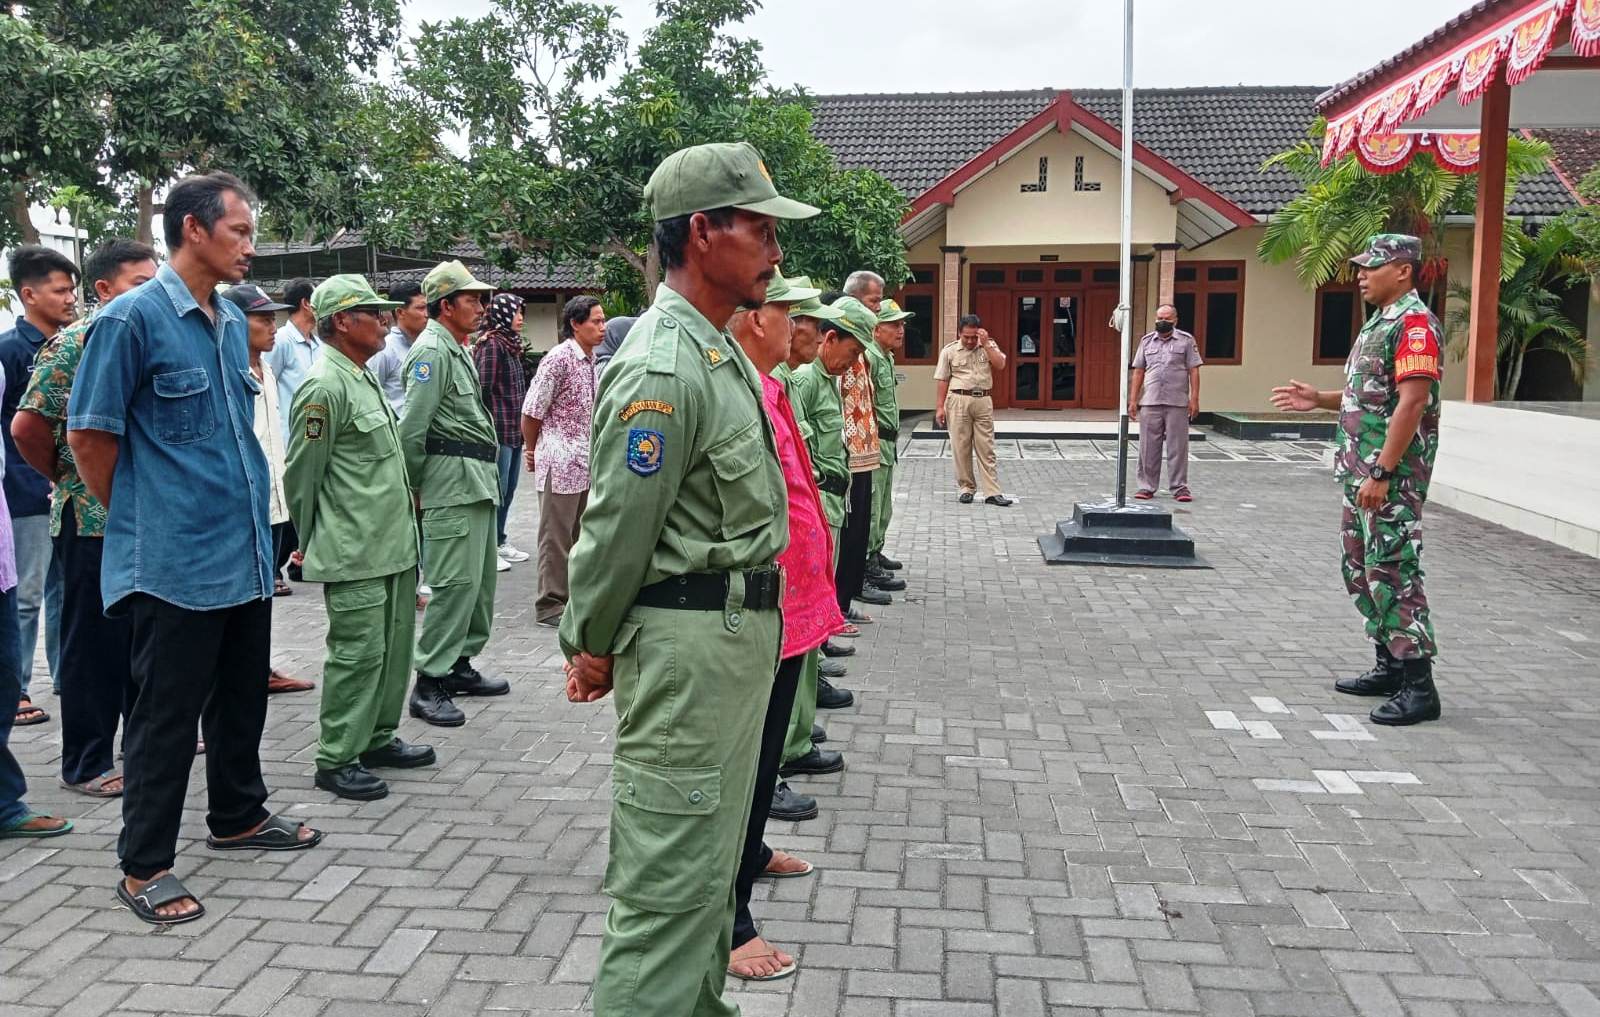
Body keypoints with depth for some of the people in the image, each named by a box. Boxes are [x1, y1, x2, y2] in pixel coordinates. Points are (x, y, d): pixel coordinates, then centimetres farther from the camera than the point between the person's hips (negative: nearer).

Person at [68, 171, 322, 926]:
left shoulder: (233, 322, 10)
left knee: (241, 699, 19)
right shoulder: (131, 318, -13)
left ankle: (239, 817, 37)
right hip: (175, 565, -7)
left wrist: (250, 516, 17)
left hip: (246, 553, 7)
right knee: (167, 715, 3)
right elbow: (90, 438, -9)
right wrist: (143, 522, 0)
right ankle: (144, 866, 16)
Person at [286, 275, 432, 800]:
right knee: (357, 652, -3)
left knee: (394, 644, 15)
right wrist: (312, 544, -1)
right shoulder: (325, 387, -16)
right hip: (355, 554, -9)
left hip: (393, 545, 9)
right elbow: (300, 476, -11)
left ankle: (378, 739, 29)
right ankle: (336, 760, 9)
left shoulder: (366, 376, 14)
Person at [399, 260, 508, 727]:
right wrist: (412, 486, -10)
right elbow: (411, 429, -17)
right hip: (452, 482, -10)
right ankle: (430, 684, -5)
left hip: (478, 481, 10)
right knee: (455, 582, -10)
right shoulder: (431, 351, -12)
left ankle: (460, 665, 25)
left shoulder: (458, 350, 19)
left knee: (481, 578, 14)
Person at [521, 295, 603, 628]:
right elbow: (531, 412, -11)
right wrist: (532, 452, 1)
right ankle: (550, 604, 8)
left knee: (577, 534, 14)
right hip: (560, 462, -7)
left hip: (586, 461, 7)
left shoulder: (592, 360, 10)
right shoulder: (559, 358, -14)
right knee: (556, 536, 0)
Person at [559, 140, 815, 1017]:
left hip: (741, 632, 10)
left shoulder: (721, 353, 13)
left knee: (711, 856, 21)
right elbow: (617, 527, -17)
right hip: (688, 645, -10)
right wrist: (591, 649, -6)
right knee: (671, 874, -2)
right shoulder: (663, 369, -20)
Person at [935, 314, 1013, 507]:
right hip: (959, 401, -1)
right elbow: (942, 380, 3)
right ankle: (966, 488, 14)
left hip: (983, 401, 1)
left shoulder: (989, 346, 8)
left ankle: (992, 492, -1)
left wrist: (985, 344, -12)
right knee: (961, 447, 3)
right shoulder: (949, 351, 3)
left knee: (986, 448, 0)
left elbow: (1000, 365, -8)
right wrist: (939, 407, -2)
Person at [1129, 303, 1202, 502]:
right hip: (1150, 403, 2)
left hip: (1177, 404, -2)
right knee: (1148, 447, 4)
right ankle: (1147, 486, 12)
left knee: (1178, 447, 1)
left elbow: (1194, 371, 2)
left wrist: (1194, 399, -6)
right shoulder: (1147, 341, 13)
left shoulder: (1186, 340, 5)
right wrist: (1133, 400, 7)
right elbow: (1138, 372, 12)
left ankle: (1180, 487, 7)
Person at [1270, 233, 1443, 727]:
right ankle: (1390, 665, 26)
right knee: (1361, 568, 15)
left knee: (1392, 570, -10)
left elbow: (1412, 402, -22)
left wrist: (1382, 473, -25)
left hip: (1391, 476, -10)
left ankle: (1418, 687, -5)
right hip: (1362, 471, 11)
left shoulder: (1413, 322, -14)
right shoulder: (1379, 322, 17)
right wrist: (1319, 400, 14)